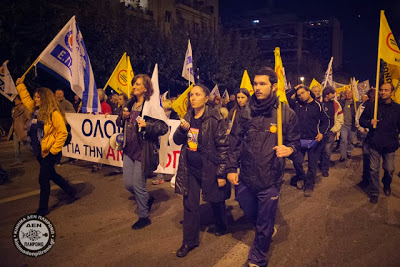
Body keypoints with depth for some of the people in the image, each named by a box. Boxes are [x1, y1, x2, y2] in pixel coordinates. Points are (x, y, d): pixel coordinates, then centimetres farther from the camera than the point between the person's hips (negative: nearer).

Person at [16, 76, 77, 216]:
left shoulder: (54, 113, -17)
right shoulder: (35, 110, 7)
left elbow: (63, 133, -17)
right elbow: (26, 99, 27)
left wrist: (54, 150, -17)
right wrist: (20, 85, 28)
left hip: (49, 152, -8)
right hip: (39, 151, 8)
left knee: (43, 179, -1)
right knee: (52, 175, 19)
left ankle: (43, 209, 13)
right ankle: (71, 192, 37)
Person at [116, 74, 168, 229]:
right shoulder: (131, 104, 11)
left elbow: (164, 127, -17)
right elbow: (121, 123, 23)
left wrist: (147, 125, -29)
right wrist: (123, 117, 1)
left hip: (144, 151, -7)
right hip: (129, 149, 8)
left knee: (138, 184, 2)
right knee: (128, 184, 13)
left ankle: (144, 217, 23)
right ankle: (148, 199, 40)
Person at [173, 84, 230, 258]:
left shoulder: (214, 118, -15)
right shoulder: (188, 117, 4)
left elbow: (223, 146, -14)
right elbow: (177, 141, 10)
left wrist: (221, 173, -15)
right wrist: (182, 129, -12)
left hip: (209, 168, -4)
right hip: (190, 168, 5)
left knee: (216, 200, 16)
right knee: (190, 204, 8)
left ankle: (221, 227, 45)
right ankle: (190, 241, 22)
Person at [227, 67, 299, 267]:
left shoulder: (286, 113, -8)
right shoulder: (246, 112, -2)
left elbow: (295, 140, 2)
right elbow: (235, 142, 3)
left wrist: (289, 148, -21)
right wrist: (231, 168, 0)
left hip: (270, 179, -3)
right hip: (245, 177, 3)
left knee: (264, 226, 11)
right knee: (250, 213, 24)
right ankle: (267, 227, 56)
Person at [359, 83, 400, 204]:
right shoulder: (371, 106, 1)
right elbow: (361, 120, 8)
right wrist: (370, 123, -12)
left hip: (390, 144, 1)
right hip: (375, 143, 0)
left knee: (389, 169, 8)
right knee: (374, 169, 4)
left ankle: (387, 185, 39)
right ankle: (374, 192, 19)